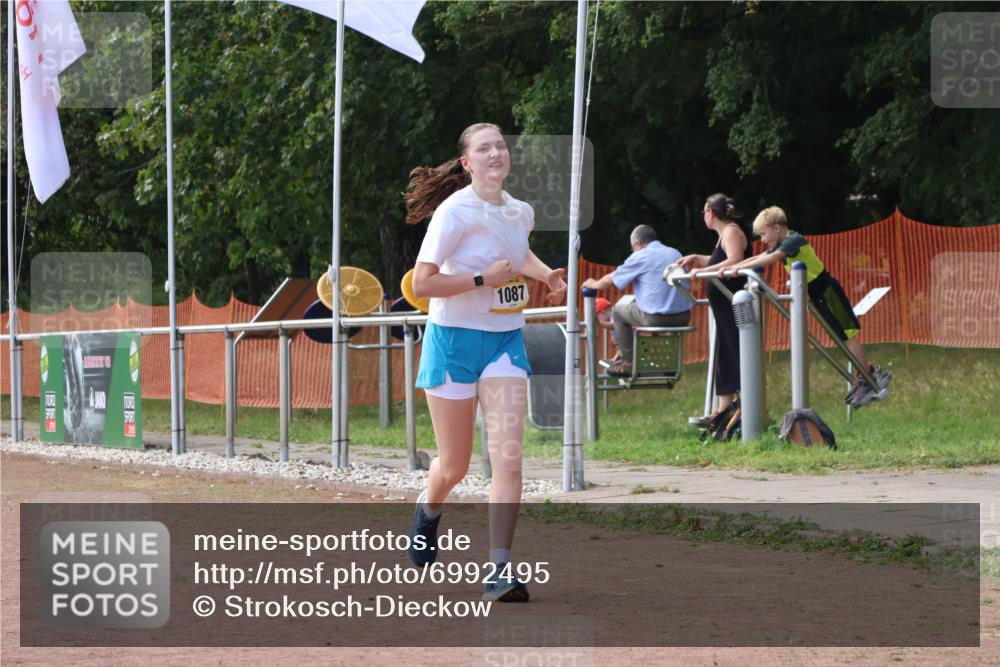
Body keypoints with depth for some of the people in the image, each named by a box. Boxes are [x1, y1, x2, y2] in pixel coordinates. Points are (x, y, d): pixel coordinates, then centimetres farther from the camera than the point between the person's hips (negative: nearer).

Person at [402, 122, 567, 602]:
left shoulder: (520, 213, 7)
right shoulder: (454, 212, -13)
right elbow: (421, 283, -19)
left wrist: (546, 275, 12)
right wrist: (484, 279, -22)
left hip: (505, 342, 4)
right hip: (455, 341, -4)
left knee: (508, 458, -13)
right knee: (454, 466, 7)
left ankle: (499, 571, -13)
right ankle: (428, 510, 43)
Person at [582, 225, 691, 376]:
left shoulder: (640, 257, -3)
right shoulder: (676, 254, 16)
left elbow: (610, 280, 7)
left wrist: (594, 284, 30)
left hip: (656, 318, -7)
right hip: (683, 317, 7)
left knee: (618, 310, 18)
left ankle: (628, 363, 16)